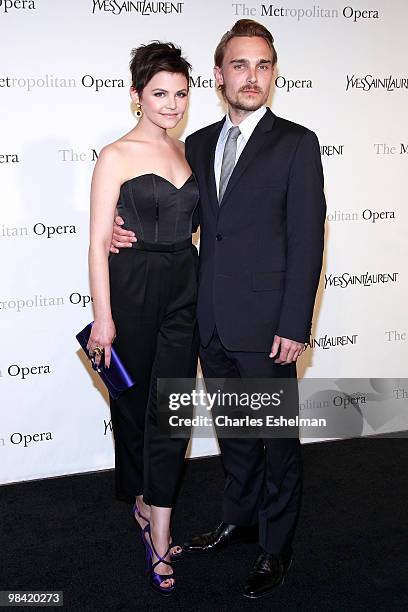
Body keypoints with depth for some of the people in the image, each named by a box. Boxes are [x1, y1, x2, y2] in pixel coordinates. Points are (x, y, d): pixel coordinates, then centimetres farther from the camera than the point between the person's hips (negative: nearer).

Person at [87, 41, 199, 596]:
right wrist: (103, 318, -14)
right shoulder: (116, 157, -7)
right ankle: (142, 501, 35)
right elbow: (99, 242, -10)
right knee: (134, 401, 10)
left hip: (183, 286, 4)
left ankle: (158, 537, 9)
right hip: (132, 286, -4)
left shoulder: (186, 151, 10)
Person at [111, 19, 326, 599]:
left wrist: (293, 326, -15)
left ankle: (276, 546, 25)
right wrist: (129, 228, -3)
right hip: (212, 323, 5)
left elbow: (307, 240, -10)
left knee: (279, 439, 8)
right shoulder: (198, 144, 11)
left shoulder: (296, 143, -6)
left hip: (265, 326, -5)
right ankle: (239, 517, 40)